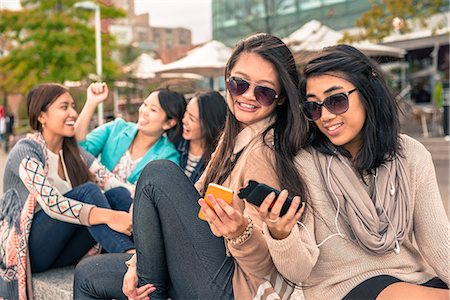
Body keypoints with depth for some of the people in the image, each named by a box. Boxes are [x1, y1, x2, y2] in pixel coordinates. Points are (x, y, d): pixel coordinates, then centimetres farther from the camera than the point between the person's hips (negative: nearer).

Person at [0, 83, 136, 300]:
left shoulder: (74, 154, 9)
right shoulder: (25, 152, -12)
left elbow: (114, 184, -7)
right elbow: (51, 204, -28)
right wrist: (109, 216, -40)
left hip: (61, 252, 6)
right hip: (27, 251, -6)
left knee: (118, 195, -17)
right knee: (87, 192, -27)